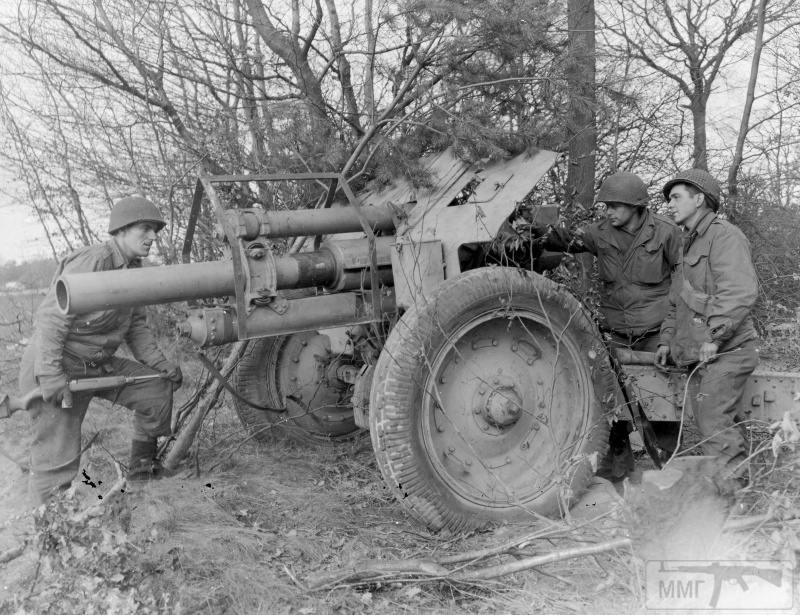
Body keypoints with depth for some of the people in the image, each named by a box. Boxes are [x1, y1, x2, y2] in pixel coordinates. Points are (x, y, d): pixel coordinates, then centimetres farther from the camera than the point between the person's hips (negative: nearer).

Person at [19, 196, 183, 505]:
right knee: (58, 460, -6)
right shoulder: (93, 261, -22)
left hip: (100, 364, 9)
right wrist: (50, 376, -29)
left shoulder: (133, 269, 6)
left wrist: (160, 362, 2)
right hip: (59, 367, -9)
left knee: (158, 387, 5)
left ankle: (142, 468, 20)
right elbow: (51, 318, -26)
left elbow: (136, 324, 14)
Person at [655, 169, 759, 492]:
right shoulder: (691, 245, 21)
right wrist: (667, 339, 19)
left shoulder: (724, 235, -10)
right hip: (698, 356, 9)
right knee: (707, 425, 10)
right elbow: (678, 304, 28)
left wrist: (716, 336, -26)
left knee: (714, 425, -12)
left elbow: (741, 291, -25)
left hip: (726, 353, -9)